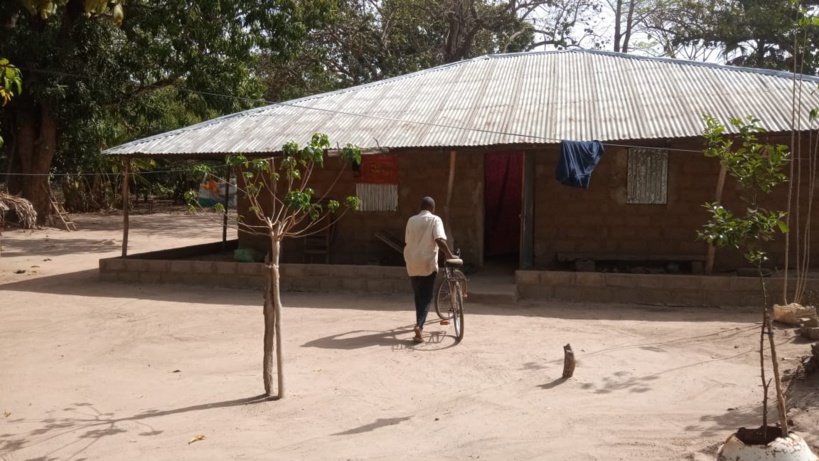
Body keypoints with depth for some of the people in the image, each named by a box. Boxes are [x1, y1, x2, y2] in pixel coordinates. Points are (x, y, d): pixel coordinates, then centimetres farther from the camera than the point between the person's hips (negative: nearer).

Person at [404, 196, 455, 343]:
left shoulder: (411, 220, 8)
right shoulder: (435, 220, -6)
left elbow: (407, 240, 14)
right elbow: (439, 239, -20)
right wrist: (449, 254, -14)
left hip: (412, 263, 5)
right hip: (427, 263, -4)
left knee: (418, 295, 19)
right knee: (426, 297, -1)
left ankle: (419, 324, 29)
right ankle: (419, 325, -19)